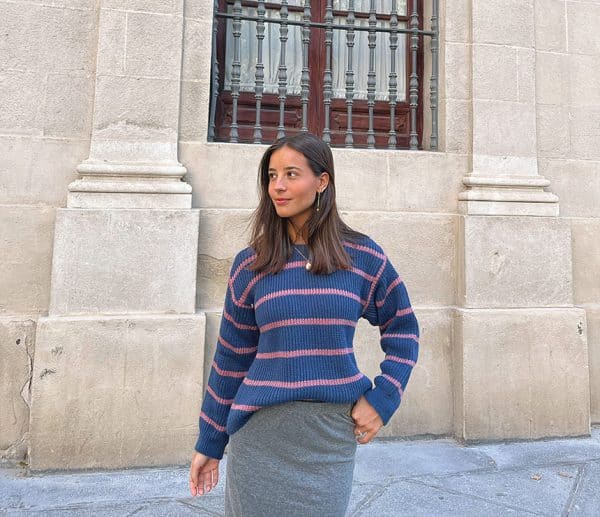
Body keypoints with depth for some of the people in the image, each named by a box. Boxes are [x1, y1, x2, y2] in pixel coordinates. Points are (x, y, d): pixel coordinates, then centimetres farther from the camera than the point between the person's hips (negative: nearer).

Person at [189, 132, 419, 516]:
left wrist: (383, 399, -4)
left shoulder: (363, 256, -3)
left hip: (332, 440, 0)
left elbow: (403, 329, 8)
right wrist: (209, 442, 8)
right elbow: (231, 358, 4)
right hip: (261, 437, 1)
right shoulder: (250, 264, -1)